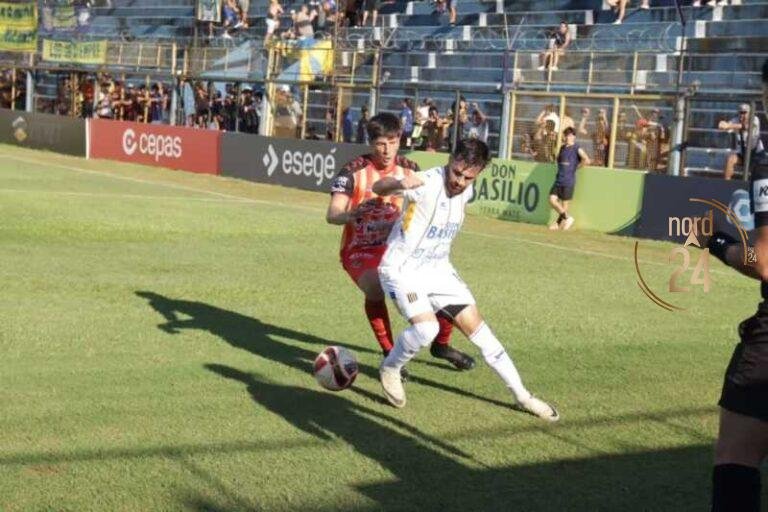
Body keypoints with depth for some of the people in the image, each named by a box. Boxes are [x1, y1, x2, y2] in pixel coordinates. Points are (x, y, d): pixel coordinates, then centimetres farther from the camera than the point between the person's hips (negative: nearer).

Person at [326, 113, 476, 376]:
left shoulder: (409, 170, -1)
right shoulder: (354, 171, -14)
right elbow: (332, 215, -22)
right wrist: (355, 213, -43)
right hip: (362, 251, -4)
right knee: (375, 287, -35)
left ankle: (441, 344, 23)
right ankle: (390, 354, -16)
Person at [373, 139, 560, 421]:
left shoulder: (467, 191, -1)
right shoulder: (428, 183, -25)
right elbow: (379, 187, -39)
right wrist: (400, 183, -60)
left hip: (437, 269, 7)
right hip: (402, 269, -6)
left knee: (476, 326, 4)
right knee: (426, 327, -28)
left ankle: (521, 395, 13)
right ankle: (389, 369, 4)